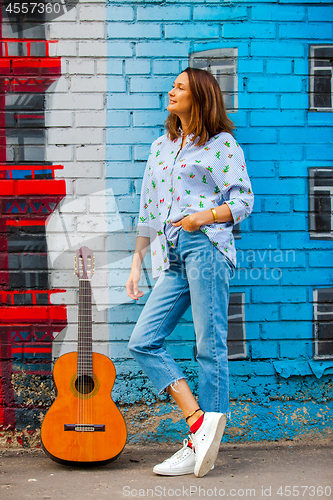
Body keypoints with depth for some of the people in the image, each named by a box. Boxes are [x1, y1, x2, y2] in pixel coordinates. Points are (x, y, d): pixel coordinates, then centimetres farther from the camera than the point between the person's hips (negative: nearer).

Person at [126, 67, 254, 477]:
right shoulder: (160, 148, 23)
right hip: (172, 258, 7)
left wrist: (205, 215, -17)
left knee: (210, 346, -6)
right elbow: (148, 211, 23)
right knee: (143, 342, -5)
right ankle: (200, 422, -7)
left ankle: (200, 447, -2)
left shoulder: (222, 145, 5)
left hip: (205, 246, -7)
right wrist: (137, 263, 18)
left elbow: (244, 200, 0)